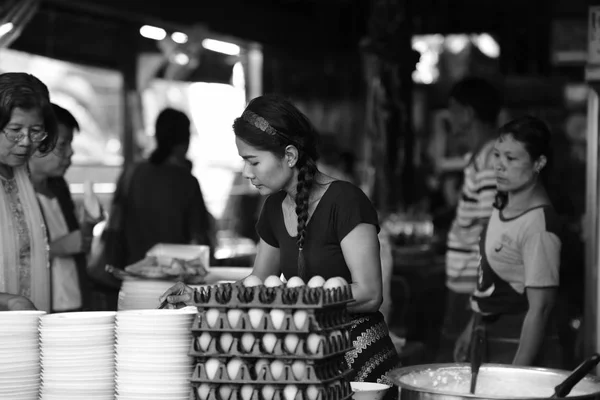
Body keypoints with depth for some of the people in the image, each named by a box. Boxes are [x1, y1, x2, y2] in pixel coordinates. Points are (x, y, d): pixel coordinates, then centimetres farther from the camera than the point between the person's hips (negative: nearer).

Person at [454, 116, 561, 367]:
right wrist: (472, 327, 21)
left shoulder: (539, 225, -22)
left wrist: (517, 375, -24)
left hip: (520, 348, -8)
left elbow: (540, 308, -23)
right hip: (489, 341, 8)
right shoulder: (503, 204, 4)